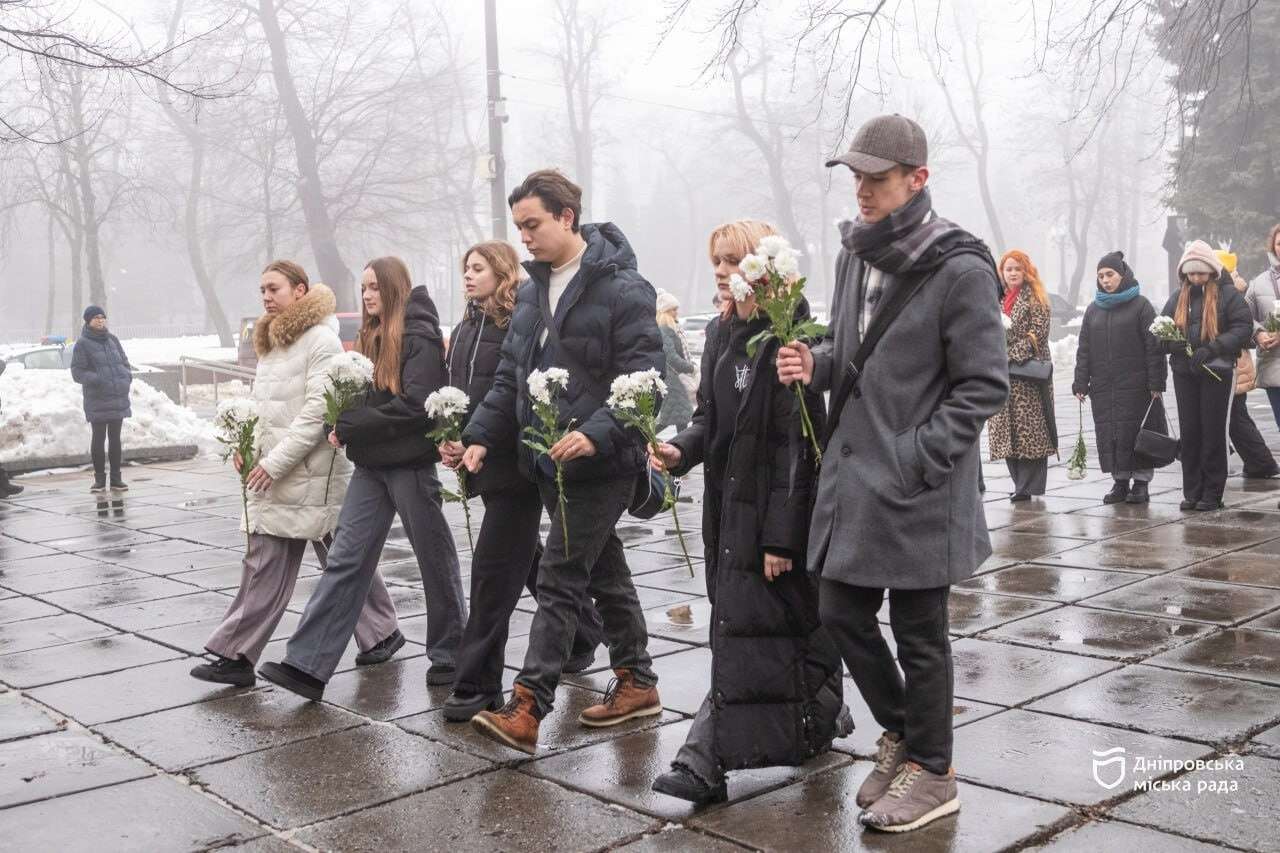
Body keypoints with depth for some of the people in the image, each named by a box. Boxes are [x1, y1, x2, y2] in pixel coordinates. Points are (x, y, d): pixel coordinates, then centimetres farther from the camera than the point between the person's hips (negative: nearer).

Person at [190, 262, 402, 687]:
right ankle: (237, 656, 6)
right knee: (264, 563, 4)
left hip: (313, 472, -7)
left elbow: (317, 411, -17)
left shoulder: (321, 339, -11)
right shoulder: (269, 341, 16)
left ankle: (382, 632, 24)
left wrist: (275, 461, -18)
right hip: (273, 474, 7)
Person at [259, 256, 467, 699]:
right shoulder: (370, 338, 15)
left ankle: (450, 655, 21)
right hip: (370, 465, 7)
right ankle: (306, 665, -3)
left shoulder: (419, 339, -10)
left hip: (410, 463, -7)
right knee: (345, 560, 0)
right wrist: (344, 427, -2)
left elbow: (414, 405, -20)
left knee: (435, 559, 6)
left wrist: (350, 427, -16)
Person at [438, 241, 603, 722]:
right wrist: (448, 439, 0)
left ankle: (479, 685, 0)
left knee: (493, 571, -7)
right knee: (530, 561, 19)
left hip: (515, 464, -8)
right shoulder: (465, 329, 14)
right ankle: (584, 633, 37)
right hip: (485, 464, 8)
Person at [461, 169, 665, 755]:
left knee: (559, 580, -9)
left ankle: (527, 709, -7)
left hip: (600, 464, -8)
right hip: (550, 462, 8)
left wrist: (596, 433, -30)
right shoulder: (533, 289, 13)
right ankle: (636, 683, 29)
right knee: (605, 573, 16)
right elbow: (511, 377, 15)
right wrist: (481, 436, 3)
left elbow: (642, 379, -18)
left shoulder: (622, 288, -12)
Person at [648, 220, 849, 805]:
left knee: (744, 632, -7)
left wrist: (780, 536, -20)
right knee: (734, 628, 10)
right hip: (729, 505, 8)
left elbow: (797, 442, -17)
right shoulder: (723, 335, 12)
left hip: (775, 510, -8)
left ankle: (709, 760, -5)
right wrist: (680, 451, -5)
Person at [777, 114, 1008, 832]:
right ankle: (901, 732, 36)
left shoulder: (960, 270, -13)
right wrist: (817, 364, -1)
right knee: (843, 613, 13)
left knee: (919, 633, 4)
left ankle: (931, 772, 23)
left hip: (919, 490, -7)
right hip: (852, 476, 7)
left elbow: (986, 384, -13)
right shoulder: (856, 254, 10)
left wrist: (915, 458, -18)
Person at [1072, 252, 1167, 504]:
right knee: (1108, 433, 4)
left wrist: (1156, 382, -11)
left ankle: (1141, 481, 8)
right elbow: (1083, 349, 14)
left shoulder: (1140, 305, 1)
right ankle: (1120, 481, 13)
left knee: (1136, 431, -2)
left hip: (1135, 386, -4)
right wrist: (1081, 383, 5)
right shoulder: (1093, 309, 14)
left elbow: (1154, 346, -4)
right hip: (1103, 387, 4)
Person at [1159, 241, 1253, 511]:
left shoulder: (1228, 294, -3)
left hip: (1217, 371, -4)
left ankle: (1212, 493, 8)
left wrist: (1212, 349, -21)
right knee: (1189, 433, 6)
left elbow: (1243, 327, -10)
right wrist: (1173, 343, -12)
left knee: (1213, 432, 1)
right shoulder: (1178, 298, 11)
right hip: (1184, 374, 4)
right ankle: (1192, 492, 13)